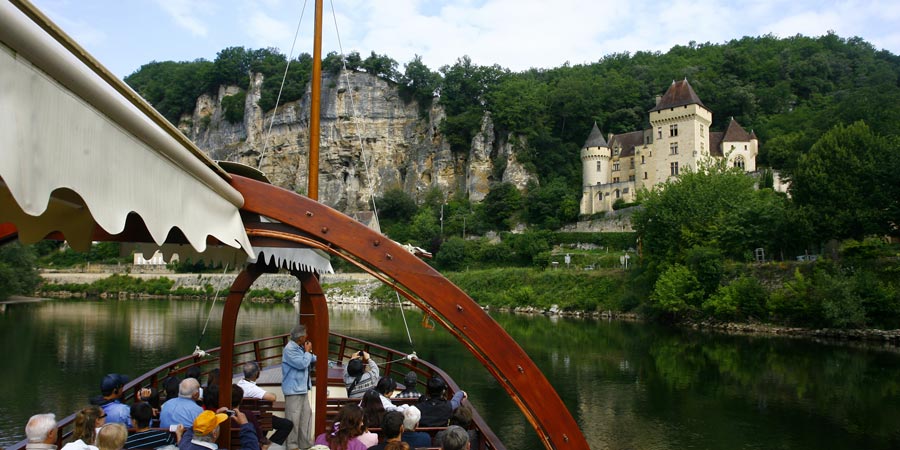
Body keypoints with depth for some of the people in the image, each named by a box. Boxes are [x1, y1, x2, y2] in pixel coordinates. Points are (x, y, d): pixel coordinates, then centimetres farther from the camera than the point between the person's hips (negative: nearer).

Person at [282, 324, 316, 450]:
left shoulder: (299, 348, 14)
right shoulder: (290, 349, -18)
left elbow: (312, 359, 25)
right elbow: (302, 364, -23)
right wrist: (308, 352, -10)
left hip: (302, 388, 10)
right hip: (293, 389, -10)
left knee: (306, 414, 13)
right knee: (293, 418, -5)